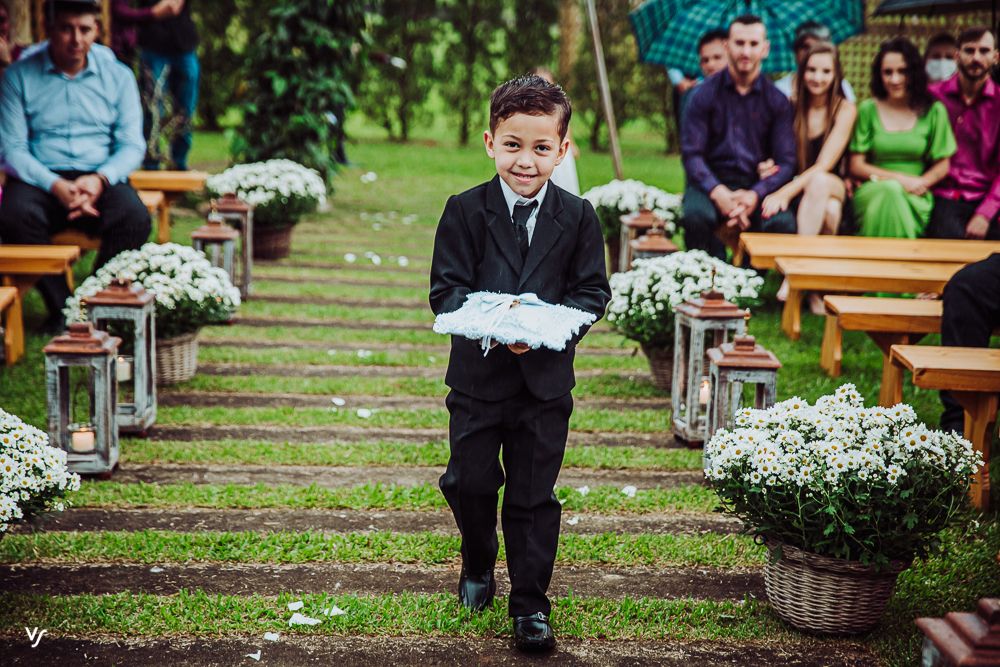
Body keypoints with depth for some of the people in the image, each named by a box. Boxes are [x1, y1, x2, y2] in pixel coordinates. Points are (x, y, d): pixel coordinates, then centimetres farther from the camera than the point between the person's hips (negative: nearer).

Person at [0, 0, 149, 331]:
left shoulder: (118, 76, 8)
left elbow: (131, 145, 4)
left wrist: (100, 179, -17)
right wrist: (55, 186, -20)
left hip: (100, 177, 1)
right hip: (39, 177, -1)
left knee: (135, 218, -31)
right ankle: (61, 307, -20)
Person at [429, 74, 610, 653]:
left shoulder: (578, 217, -3)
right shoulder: (465, 211, -6)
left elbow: (593, 292, -1)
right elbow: (446, 289, -7)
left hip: (546, 378, 0)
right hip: (478, 374, 0)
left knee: (534, 494, 6)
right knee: (469, 483, 10)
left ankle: (531, 604, 18)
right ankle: (479, 564, 40)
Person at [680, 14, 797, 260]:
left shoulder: (776, 100, 5)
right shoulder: (704, 94, 2)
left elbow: (786, 162, 0)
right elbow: (691, 154, -3)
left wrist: (755, 195, -19)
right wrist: (718, 193, -21)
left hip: (758, 184, 1)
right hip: (712, 182, -1)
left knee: (784, 223, -31)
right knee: (696, 216, -35)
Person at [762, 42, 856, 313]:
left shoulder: (845, 110, -1)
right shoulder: (790, 106, 7)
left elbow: (824, 165, -13)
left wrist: (787, 191, -25)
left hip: (832, 189, -1)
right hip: (794, 191, 1)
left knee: (819, 181, -39)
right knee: (828, 211, -35)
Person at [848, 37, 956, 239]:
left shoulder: (933, 111, 8)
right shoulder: (868, 110, 7)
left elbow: (942, 165, 9)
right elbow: (856, 167, 4)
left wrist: (919, 183, -12)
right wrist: (899, 179, -9)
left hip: (915, 199, 0)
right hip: (873, 193, 0)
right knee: (891, 190, -34)